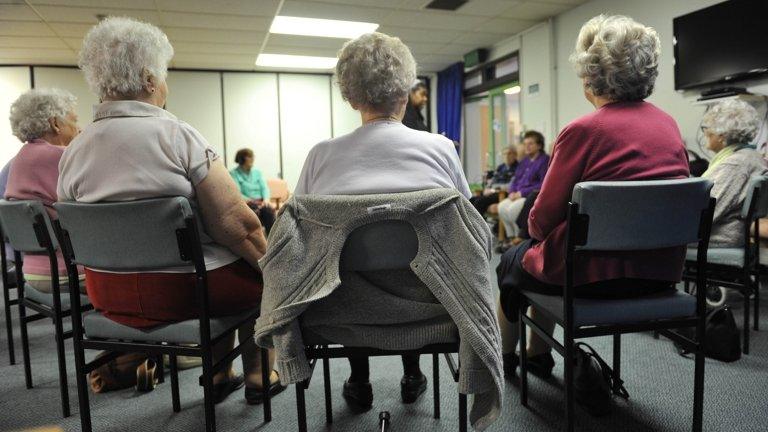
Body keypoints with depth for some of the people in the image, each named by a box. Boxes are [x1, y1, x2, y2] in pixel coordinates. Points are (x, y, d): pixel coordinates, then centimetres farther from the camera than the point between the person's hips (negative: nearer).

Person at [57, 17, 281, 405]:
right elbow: (235, 224, -21)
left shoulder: (72, 152, 2)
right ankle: (259, 376, 27)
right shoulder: (176, 135, -16)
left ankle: (218, 376, 34)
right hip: (181, 290, -7)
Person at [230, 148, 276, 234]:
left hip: (260, 202, 4)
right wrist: (251, 201, -20)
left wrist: (266, 199, -10)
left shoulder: (257, 172, 18)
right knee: (255, 211, -36)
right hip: (245, 204, -4)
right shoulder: (234, 173, 2)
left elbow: (264, 188, 11)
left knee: (269, 210, -29)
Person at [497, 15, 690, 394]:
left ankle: (504, 358, 42)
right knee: (539, 250, 28)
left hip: (597, 273, -7)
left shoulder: (584, 131, -17)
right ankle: (538, 355, 40)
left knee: (513, 261, 22)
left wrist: (535, 229, 11)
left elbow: (542, 220, -13)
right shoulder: (669, 125, 3)